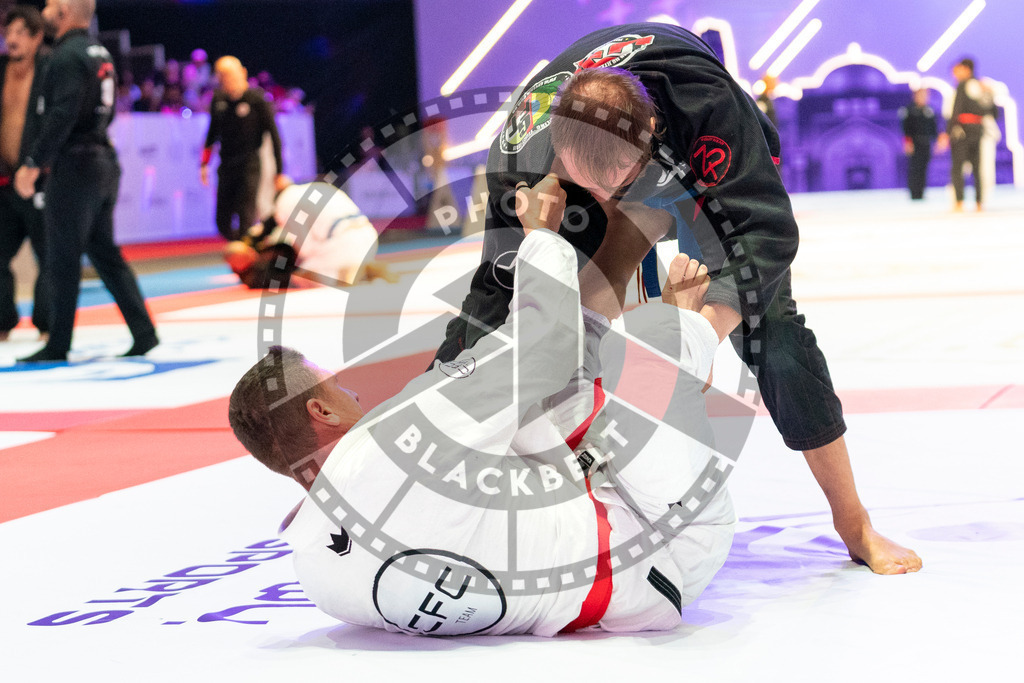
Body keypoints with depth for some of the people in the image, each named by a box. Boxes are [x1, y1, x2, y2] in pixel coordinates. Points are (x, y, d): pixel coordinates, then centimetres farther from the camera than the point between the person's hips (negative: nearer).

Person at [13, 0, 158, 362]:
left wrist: (34, 163, -20)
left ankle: (58, 344, 4)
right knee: (104, 252, 13)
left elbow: (61, 116, -23)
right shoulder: (100, 53, 14)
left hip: (74, 168, -9)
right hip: (104, 161, 9)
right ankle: (143, 331, 9)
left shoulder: (69, 55, -14)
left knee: (62, 260, -2)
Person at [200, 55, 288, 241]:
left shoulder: (257, 99, -9)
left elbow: (274, 135, -7)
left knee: (246, 218, -13)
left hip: (249, 167, -5)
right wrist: (204, 164, 18)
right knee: (223, 222, 5)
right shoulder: (218, 99, 5)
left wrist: (280, 172, -9)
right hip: (226, 167, 5)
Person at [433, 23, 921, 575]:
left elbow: (766, 230, -44)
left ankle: (854, 524, 1)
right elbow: (501, 287, -30)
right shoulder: (523, 153, -39)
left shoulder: (705, 100, -46)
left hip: (708, 171, -2)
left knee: (772, 336, -16)